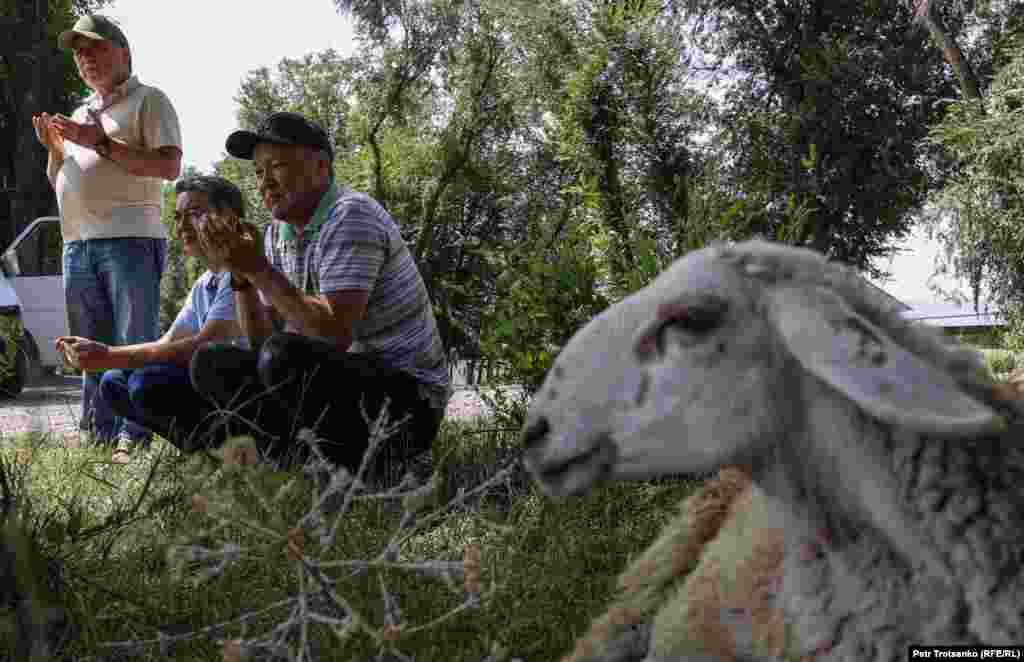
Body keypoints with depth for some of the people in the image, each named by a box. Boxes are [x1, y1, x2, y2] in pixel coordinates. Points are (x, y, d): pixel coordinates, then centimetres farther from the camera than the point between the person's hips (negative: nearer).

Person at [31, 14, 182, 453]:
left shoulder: (148, 100, 5)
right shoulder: (80, 114, 27)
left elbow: (169, 166, -9)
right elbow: (60, 184, 31)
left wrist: (101, 143, -12)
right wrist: (53, 149, 11)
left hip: (129, 239, -8)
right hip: (77, 244, 8)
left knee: (135, 347, -11)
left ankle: (133, 438, -12)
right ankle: (98, 437, 11)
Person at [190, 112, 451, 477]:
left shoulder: (350, 216, -16)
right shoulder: (278, 231, 10)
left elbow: (336, 334, -27)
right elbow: (262, 340, 10)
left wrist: (260, 271, -20)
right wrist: (241, 276, -6)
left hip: (405, 397, -9)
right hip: (343, 379, 9)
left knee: (284, 357, -33)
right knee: (211, 364, 5)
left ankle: (360, 469, -13)